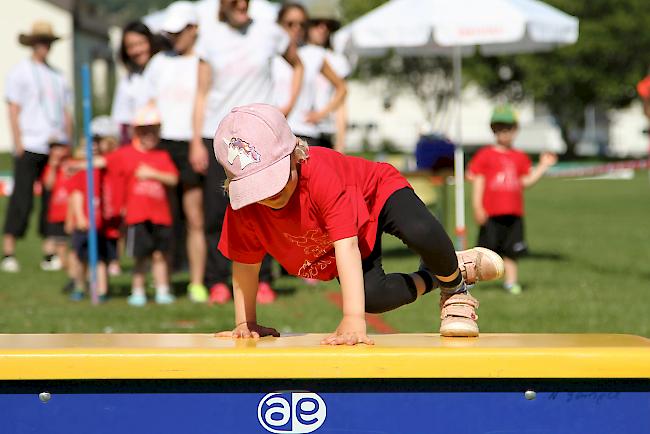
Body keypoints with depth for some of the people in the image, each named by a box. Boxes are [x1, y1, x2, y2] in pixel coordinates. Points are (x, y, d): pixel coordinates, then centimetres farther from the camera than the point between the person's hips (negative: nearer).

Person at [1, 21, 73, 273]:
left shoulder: (56, 76, 17)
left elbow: (66, 112, 18)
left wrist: (68, 144, 10)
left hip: (55, 146, 4)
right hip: (30, 147, -4)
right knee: (22, 201, -8)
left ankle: (51, 254, 4)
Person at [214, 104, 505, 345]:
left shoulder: (320, 174, -43)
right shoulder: (243, 206, -28)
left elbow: (347, 246, -48)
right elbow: (245, 262, -10)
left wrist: (353, 321, -54)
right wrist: (245, 323, -7)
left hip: (378, 192, -5)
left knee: (422, 233, -38)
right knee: (372, 297, -21)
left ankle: (455, 283, -4)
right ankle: (431, 280, 9)